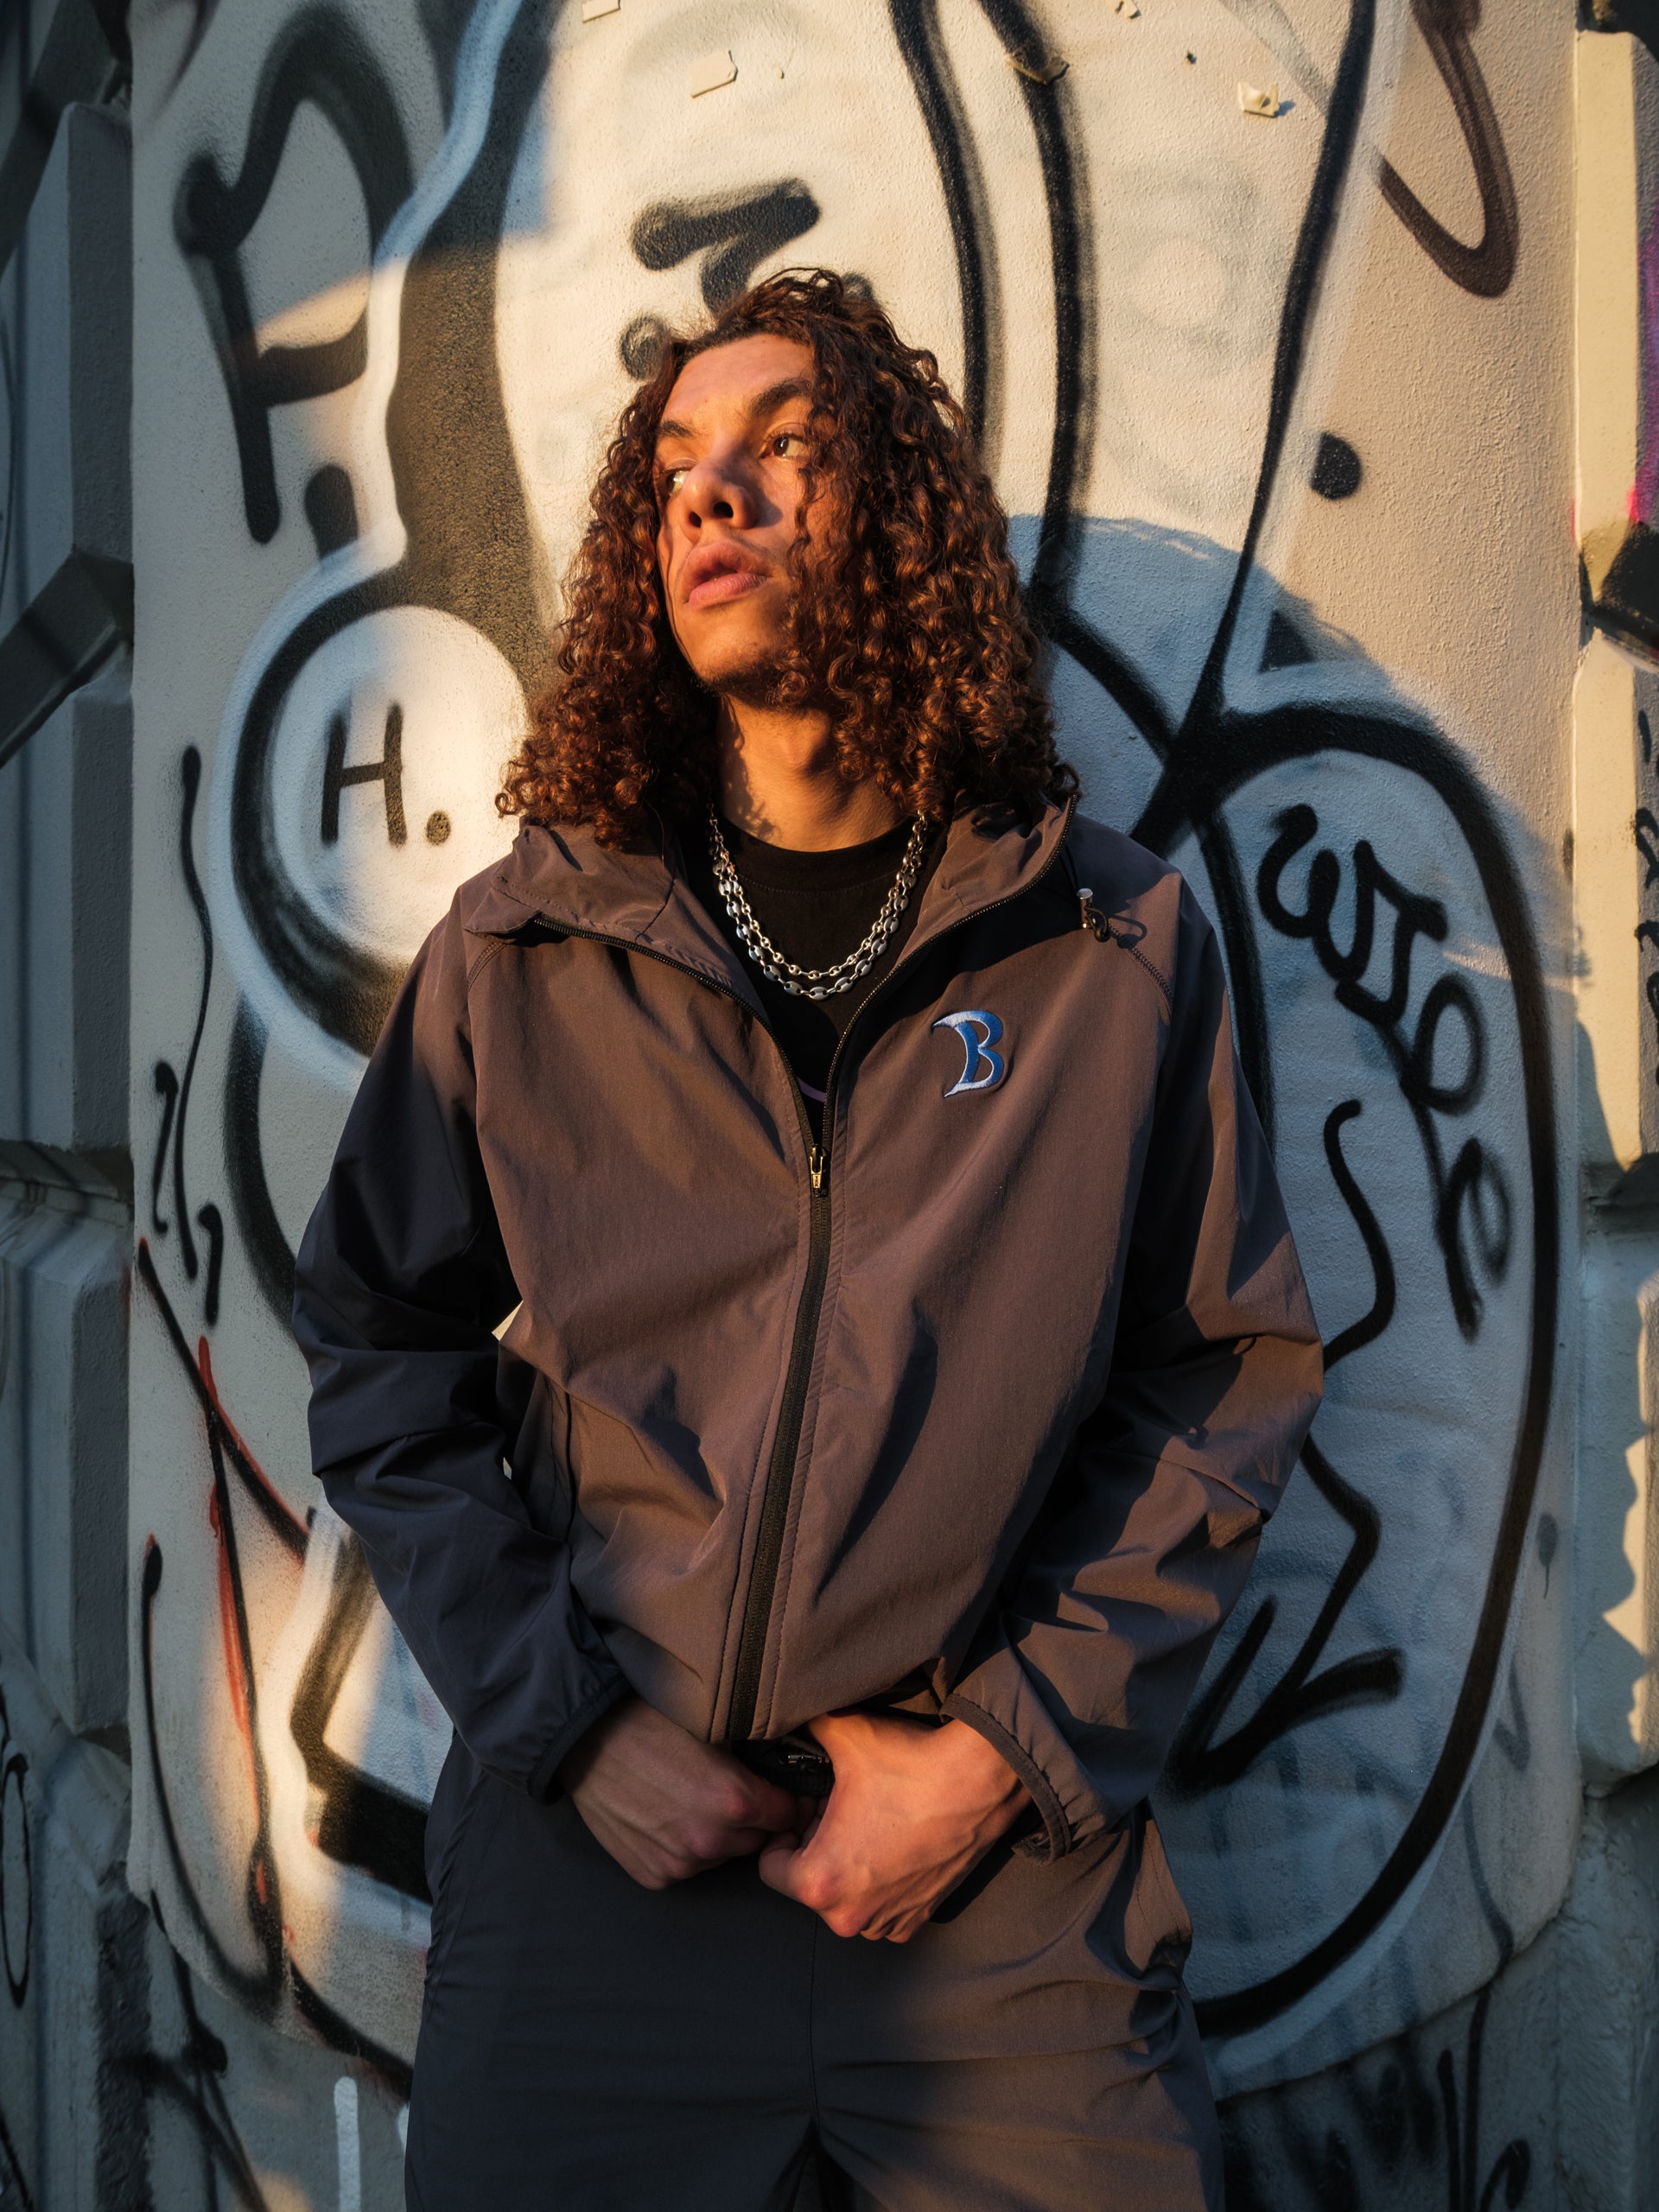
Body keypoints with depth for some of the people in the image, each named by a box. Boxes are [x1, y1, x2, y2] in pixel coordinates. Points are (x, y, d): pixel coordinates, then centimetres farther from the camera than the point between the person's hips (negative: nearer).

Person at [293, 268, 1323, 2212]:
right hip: (594, 1846, 1)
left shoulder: (1120, 943, -1)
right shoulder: (519, 953, 2)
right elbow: (375, 1346, 5)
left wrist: (1008, 1748, -7)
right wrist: (573, 1722, -5)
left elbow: (1233, 1374, 1)